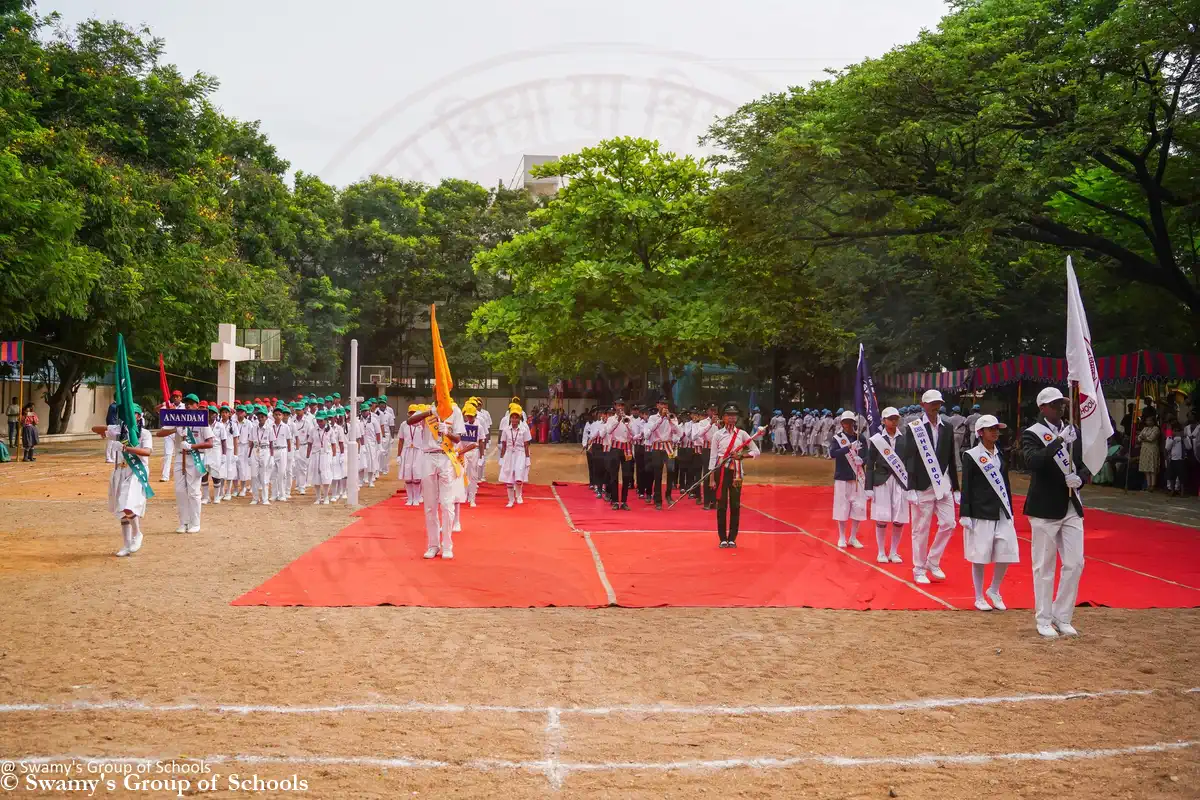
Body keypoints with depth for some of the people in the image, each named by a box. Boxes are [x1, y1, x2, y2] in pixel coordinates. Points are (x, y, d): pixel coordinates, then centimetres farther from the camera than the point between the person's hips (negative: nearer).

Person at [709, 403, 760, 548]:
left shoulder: (742, 434, 4)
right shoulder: (717, 435, 2)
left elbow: (756, 452, 5)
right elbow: (713, 456, 2)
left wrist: (741, 455, -11)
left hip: (736, 471, 1)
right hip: (721, 471, -1)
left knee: (735, 504, 1)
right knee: (721, 504, 0)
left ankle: (732, 538, 8)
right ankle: (722, 538, 7)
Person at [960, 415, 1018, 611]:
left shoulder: (1001, 455, 12)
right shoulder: (971, 456, -5)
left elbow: (1006, 484, 16)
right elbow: (966, 487, -7)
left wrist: (1010, 510, 14)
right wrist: (965, 514, -10)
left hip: (1001, 512, 5)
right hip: (980, 513, -5)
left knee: (1006, 553, 1)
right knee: (980, 556, 1)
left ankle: (994, 591, 23)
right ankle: (979, 598, 14)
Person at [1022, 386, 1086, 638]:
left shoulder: (1073, 431, 9)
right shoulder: (1032, 434, -8)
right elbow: (1032, 462, -26)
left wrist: (1079, 478, -7)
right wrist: (1059, 441, -31)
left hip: (1071, 507, 5)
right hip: (1045, 508, -5)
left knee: (1075, 563, 5)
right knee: (1044, 566, 3)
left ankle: (1062, 617, 18)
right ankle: (1044, 619, 15)